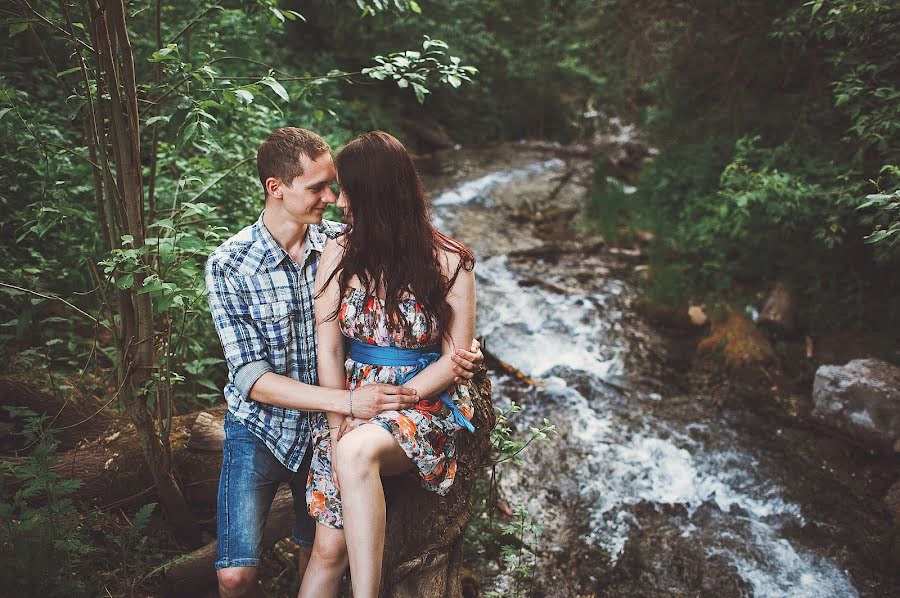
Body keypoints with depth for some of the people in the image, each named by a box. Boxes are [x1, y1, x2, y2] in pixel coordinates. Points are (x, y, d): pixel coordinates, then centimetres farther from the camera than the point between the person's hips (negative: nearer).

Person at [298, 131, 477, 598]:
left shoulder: (448, 261, -6)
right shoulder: (338, 255, 2)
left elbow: (455, 359, -6)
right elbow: (328, 350, 1)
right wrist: (339, 421, -10)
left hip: (427, 401, -3)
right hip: (350, 399, 3)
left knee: (357, 451, -36)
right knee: (329, 548, -7)